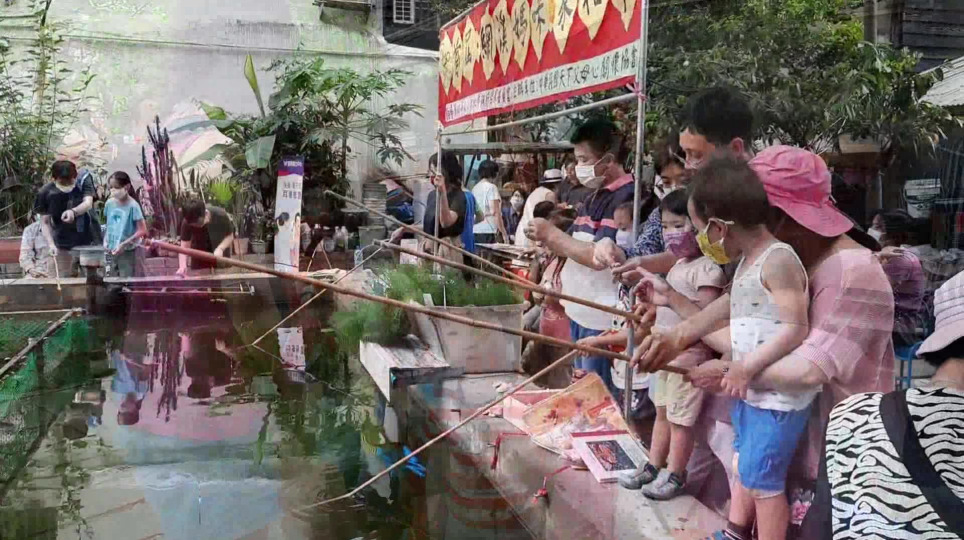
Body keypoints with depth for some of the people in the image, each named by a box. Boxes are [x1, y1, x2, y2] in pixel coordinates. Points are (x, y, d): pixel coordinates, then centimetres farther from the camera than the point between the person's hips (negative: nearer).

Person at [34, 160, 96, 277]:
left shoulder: (84, 183, -11)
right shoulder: (46, 193, -11)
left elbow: (88, 203, -28)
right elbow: (45, 222, -5)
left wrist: (73, 211, -49)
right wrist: (51, 244, -19)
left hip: (87, 243, 0)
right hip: (63, 247, 0)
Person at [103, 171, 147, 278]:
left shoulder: (132, 206, -16)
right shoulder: (109, 203, 2)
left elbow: (142, 230, -17)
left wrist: (123, 244, -19)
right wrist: (105, 240, 1)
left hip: (128, 251, -6)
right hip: (113, 251, 6)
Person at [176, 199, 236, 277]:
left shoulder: (221, 215, -30)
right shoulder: (187, 222, -27)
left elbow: (230, 236, -16)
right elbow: (184, 246, -26)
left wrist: (220, 248, -35)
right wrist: (182, 266, -43)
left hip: (220, 253, 0)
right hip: (199, 254, 0)